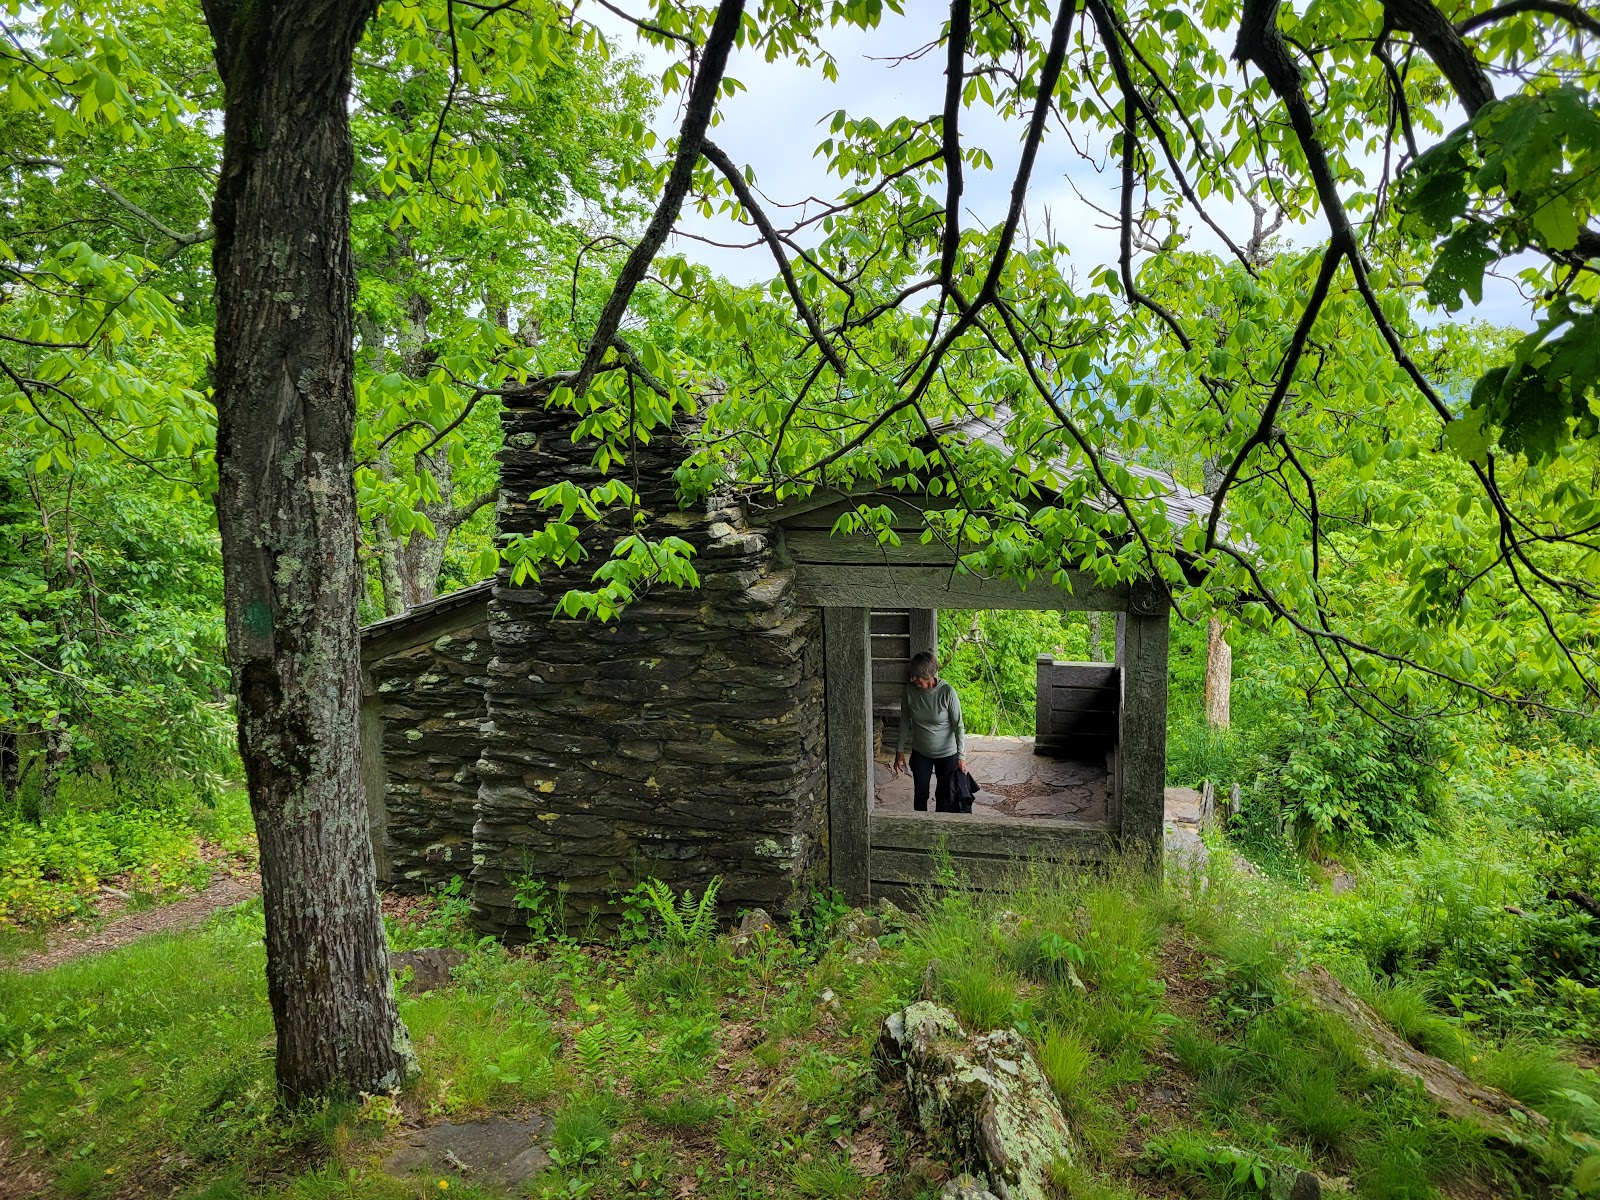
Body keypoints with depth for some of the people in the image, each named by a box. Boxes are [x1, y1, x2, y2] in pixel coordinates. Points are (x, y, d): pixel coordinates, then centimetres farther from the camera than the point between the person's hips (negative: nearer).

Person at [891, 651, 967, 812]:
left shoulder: (947, 692, -24)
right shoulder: (910, 690, -14)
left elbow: (958, 725, -16)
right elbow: (905, 721, -1)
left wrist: (961, 756, -17)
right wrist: (900, 750, 1)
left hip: (946, 753, -3)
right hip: (920, 752, 3)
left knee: (944, 795, 12)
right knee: (920, 794, 12)